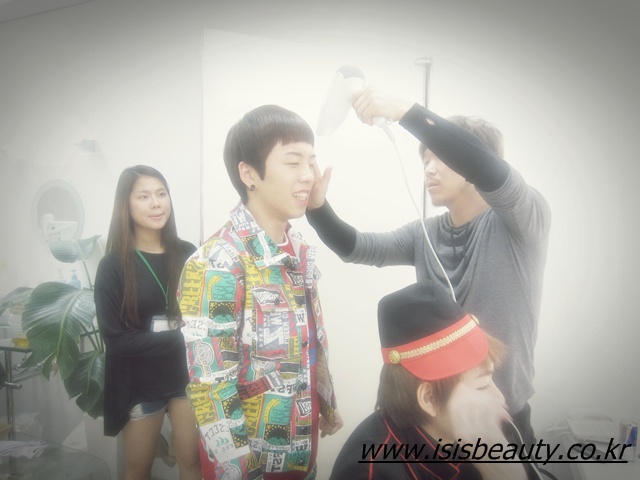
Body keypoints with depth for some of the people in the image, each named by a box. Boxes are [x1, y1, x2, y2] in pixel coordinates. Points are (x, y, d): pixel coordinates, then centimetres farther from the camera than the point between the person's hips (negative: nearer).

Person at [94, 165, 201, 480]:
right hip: (140, 381, -1)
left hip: (187, 373, 2)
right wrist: (179, 337, -21)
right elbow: (115, 338, -13)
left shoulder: (188, 255, -4)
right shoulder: (113, 265, -10)